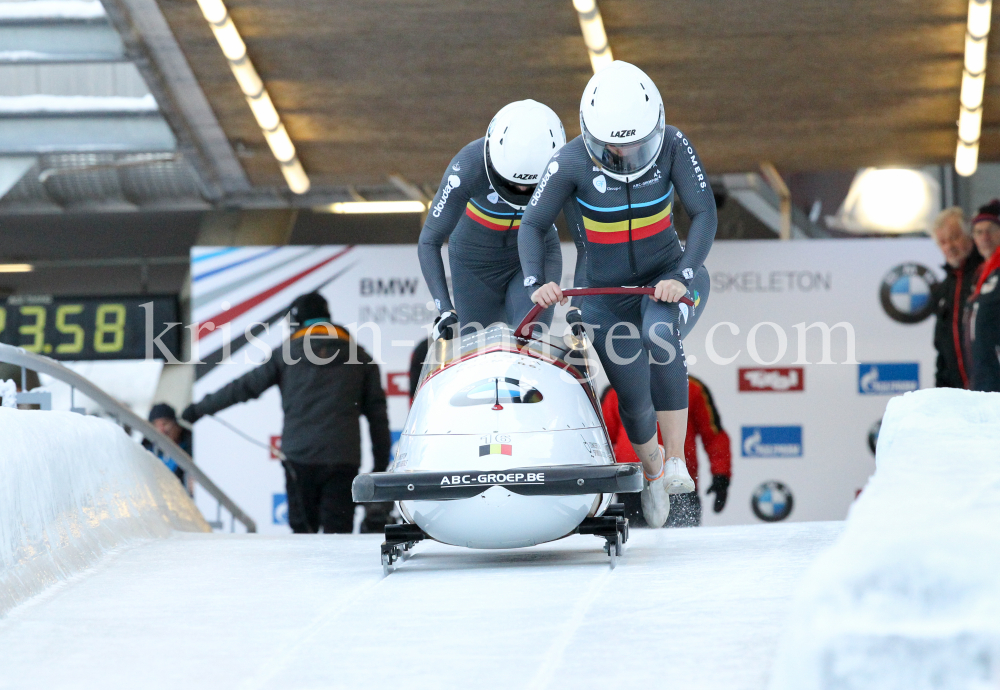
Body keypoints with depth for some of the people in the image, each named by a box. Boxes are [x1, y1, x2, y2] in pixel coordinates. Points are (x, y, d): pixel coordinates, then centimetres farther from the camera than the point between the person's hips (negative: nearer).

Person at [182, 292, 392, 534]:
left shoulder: (288, 352, 7)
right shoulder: (359, 356, 12)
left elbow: (244, 387, 8)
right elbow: (377, 414, 10)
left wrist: (198, 409, 18)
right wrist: (382, 465, 13)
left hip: (299, 458, 0)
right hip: (344, 459, 0)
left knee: (303, 529, 10)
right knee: (338, 531, -2)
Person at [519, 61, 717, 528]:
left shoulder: (672, 146, -16)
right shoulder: (571, 163, -18)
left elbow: (704, 214, -14)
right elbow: (532, 226, -10)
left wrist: (683, 276, -28)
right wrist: (535, 284, -27)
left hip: (665, 275, -1)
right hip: (607, 289, 1)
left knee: (658, 334, -34)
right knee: (634, 399, -3)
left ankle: (676, 460, -29)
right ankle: (652, 469, 32)